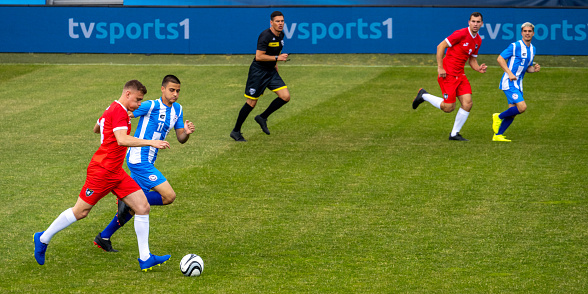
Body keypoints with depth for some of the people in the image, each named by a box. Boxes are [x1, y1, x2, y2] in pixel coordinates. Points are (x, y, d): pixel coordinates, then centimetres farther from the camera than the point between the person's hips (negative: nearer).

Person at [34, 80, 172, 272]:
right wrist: (150, 143, -35)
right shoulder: (119, 112, -17)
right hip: (102, 171, -10)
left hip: (116, 173, 10)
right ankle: (43, 239, 22)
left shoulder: (112, 110, 14)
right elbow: (122, 140, -33)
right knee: (80, 212, 2)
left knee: (143, 207, -1)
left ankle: (145, 259, -1)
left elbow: (96, 129, 32)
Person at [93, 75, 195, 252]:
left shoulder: (177, 110, 11)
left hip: (148, 162, 9)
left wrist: (187, 132, -9)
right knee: (169, 196, -16)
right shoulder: (151, 106, -13)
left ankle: (104, 237, 20)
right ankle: (127, 202, -4)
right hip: (138, 159, -9)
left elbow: (181, 139, 12)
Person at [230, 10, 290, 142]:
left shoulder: (281, 35, 5)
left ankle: (262, 118, 12)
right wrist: (277, 58, -26)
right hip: (258, 71, -7)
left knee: (285, 97, -6)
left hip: (271, 71, 7)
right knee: (251, 103, -2)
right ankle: (236, 131, 14)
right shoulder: (265, 36, -21)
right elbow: (259, 57, -26)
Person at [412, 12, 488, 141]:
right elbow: (440, 46, -14)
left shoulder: (478, 40, 9)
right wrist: (440, 67, -17)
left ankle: (454, 134, 8)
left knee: (468, 103, -5)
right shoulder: (461, 34, -16)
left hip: (460, 74, 7)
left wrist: (479, 68, -3)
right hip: (448, 73, -7)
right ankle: (424, 96, 17)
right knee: (448, 107, -8)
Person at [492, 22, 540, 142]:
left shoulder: (532, 49, 13)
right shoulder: (515, 46, -11)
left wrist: (534, 69, 0)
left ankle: (498, 135, 12)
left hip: (518, 84, 8)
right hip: (509, 82, -8)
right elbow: (500, 58, -11)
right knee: (522, 107, -19)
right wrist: (509, 73, -20)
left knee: (513, 112, 4)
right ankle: (499, 117, 1)